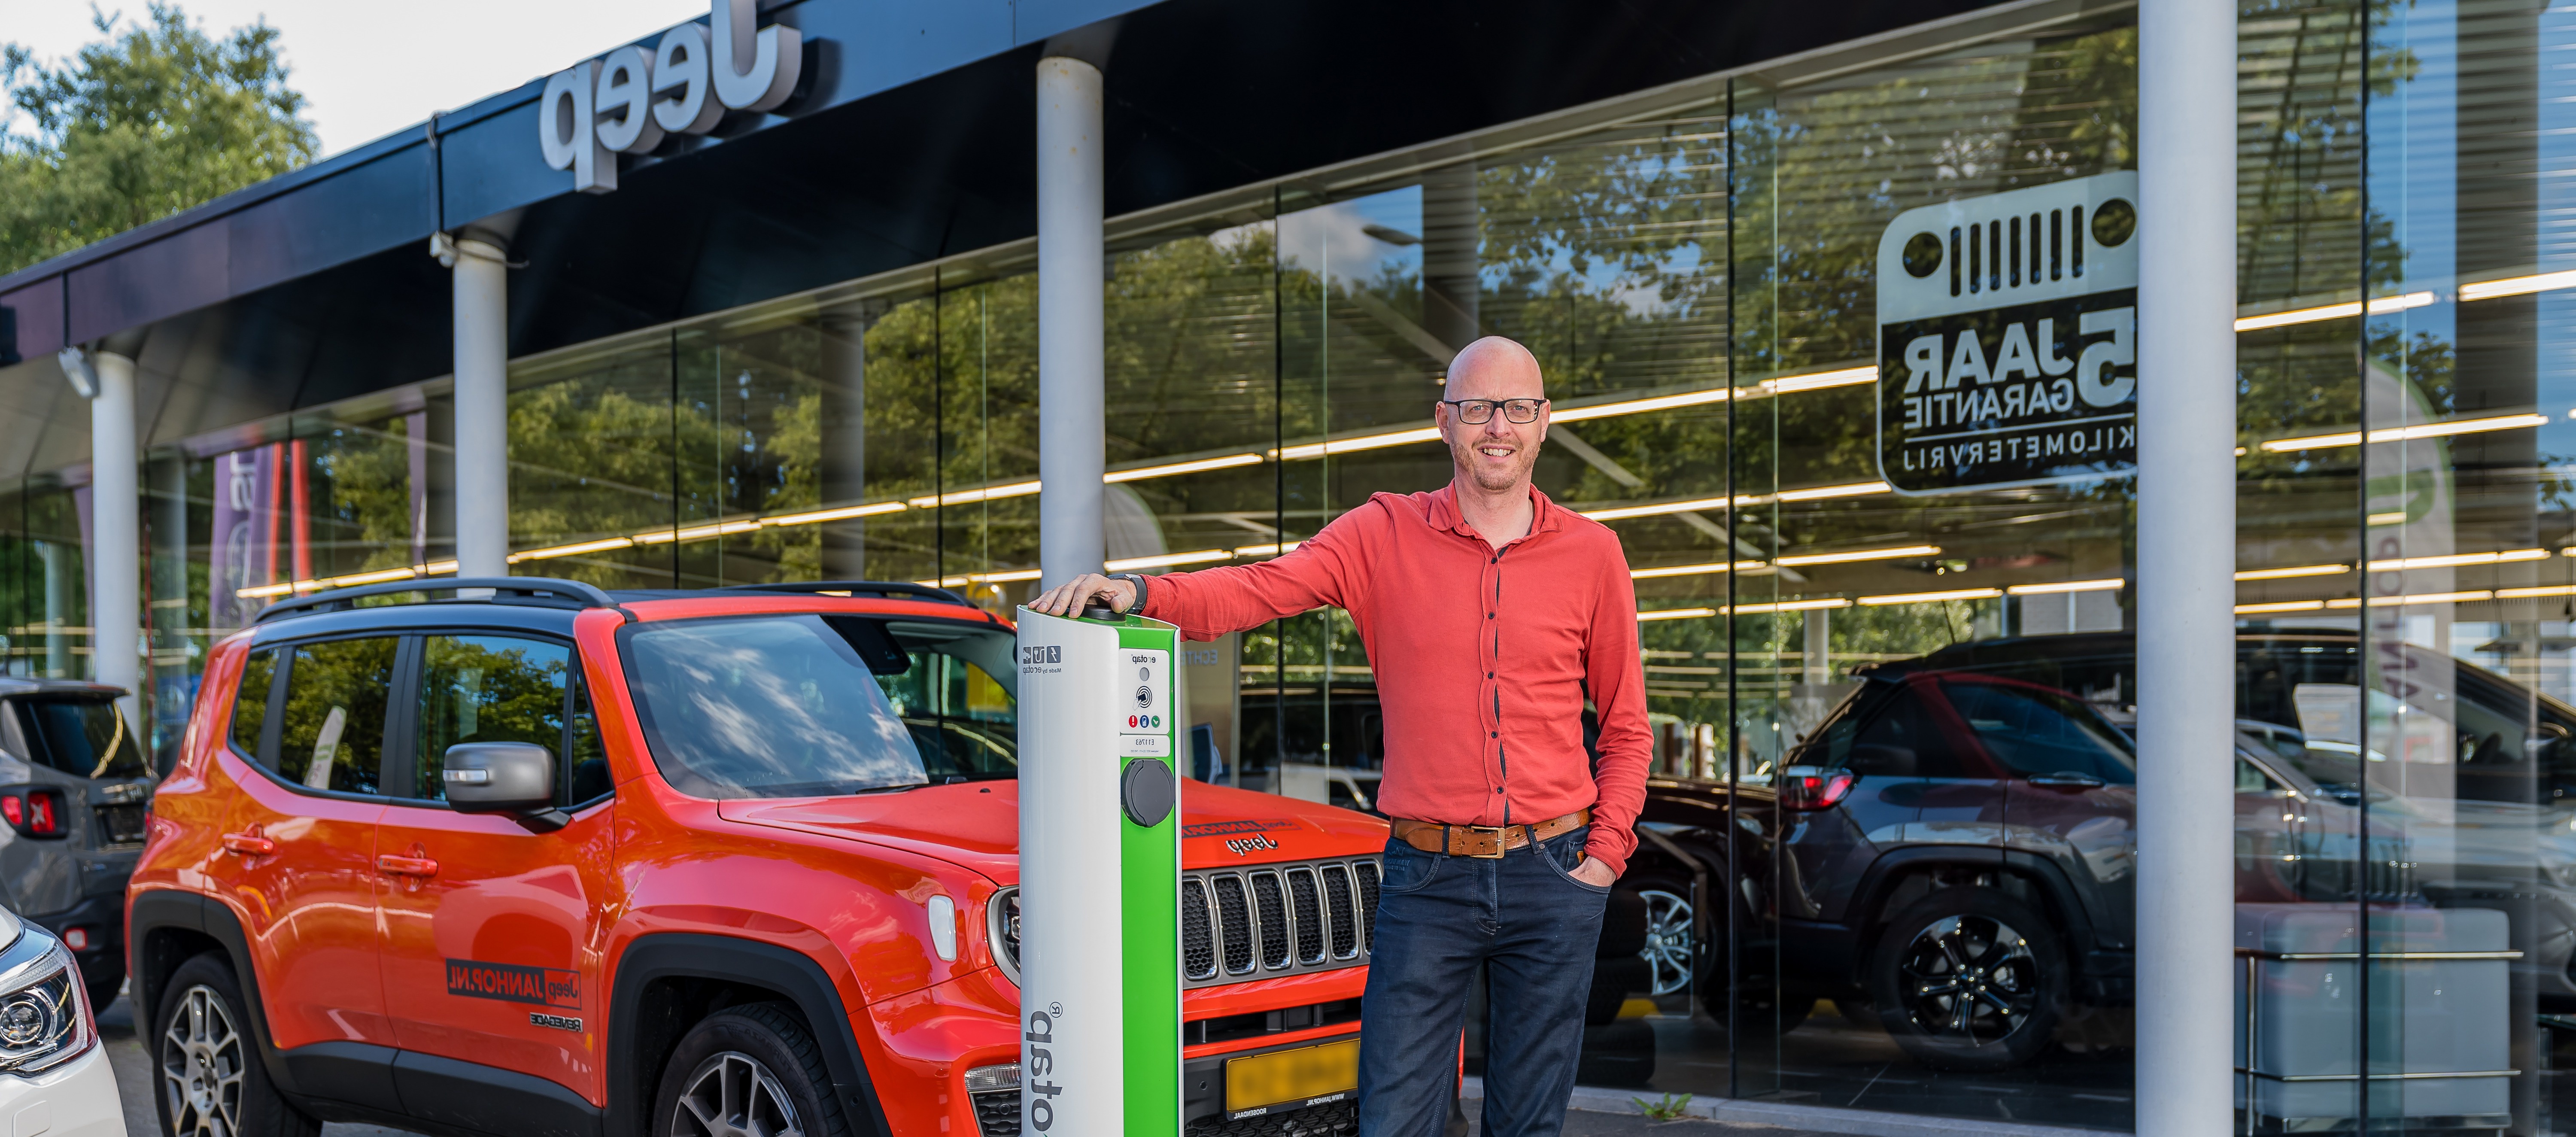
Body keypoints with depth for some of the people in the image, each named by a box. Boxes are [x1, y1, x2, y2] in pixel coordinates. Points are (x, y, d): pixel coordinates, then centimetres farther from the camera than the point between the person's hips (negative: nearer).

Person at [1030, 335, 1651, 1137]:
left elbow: (1626, 727, 11)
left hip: (1554, 877, 1)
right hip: (1428, 878, -1)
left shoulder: (1591, 552, 5)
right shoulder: (1385, 536, 1)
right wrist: (1139, 591, -31)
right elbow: (1261, 589, -13)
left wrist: (1605, 853, 0)